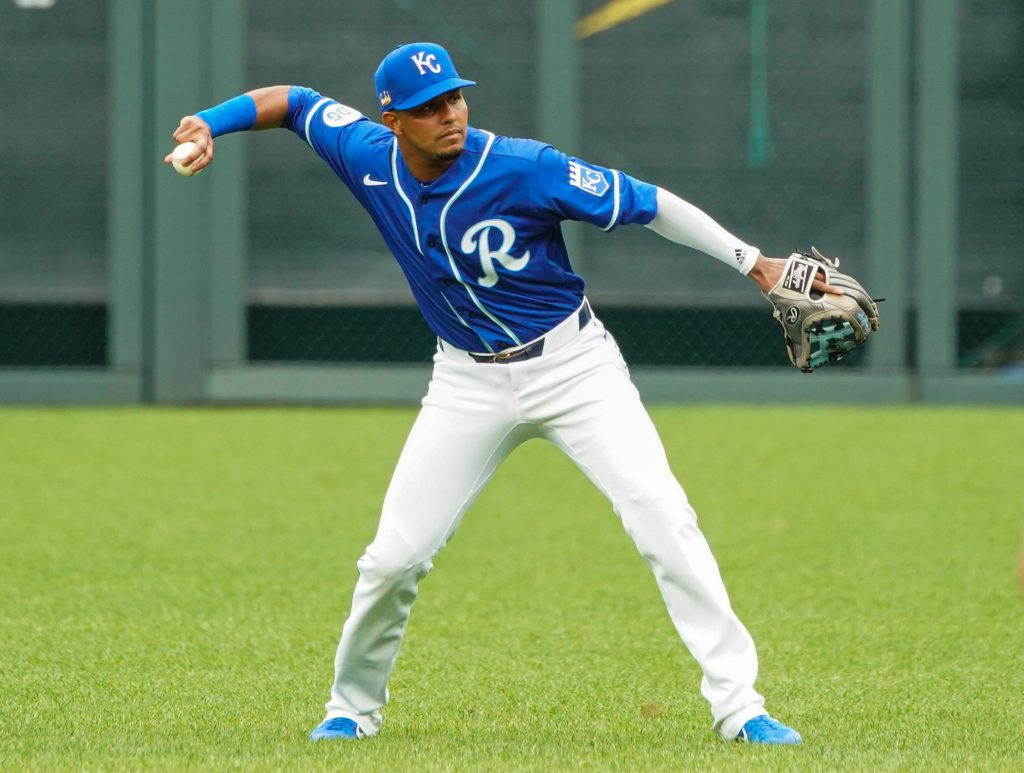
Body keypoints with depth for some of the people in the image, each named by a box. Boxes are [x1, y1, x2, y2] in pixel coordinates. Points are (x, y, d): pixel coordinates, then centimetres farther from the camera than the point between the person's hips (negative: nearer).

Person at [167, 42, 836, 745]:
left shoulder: (523, 169, -22)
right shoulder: (368, 159, -10)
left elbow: (649, 205, -15)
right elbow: (294, 102, 7)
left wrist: (755, 263, -15)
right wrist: (209, 127, -9)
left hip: (572, 364, -3)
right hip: (470, 382, 3)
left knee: (662, 518, -18)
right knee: (394, 556, 0)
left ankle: (737, 706, -14)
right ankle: (353, 707, 24)